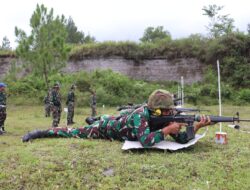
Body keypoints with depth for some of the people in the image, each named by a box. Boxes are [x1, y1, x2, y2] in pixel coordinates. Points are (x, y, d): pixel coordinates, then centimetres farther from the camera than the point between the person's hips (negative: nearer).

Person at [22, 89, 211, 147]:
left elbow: (182, 139, -18)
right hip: (104, 127, -6)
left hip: (118, 121, 6)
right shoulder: (141, 115, -39)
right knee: (73, 133, 9)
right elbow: (146, 141, -54)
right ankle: (40, 133, 26)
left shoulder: (161, 117, -17)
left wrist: (197, 126, -33)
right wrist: (167, 130, -47)